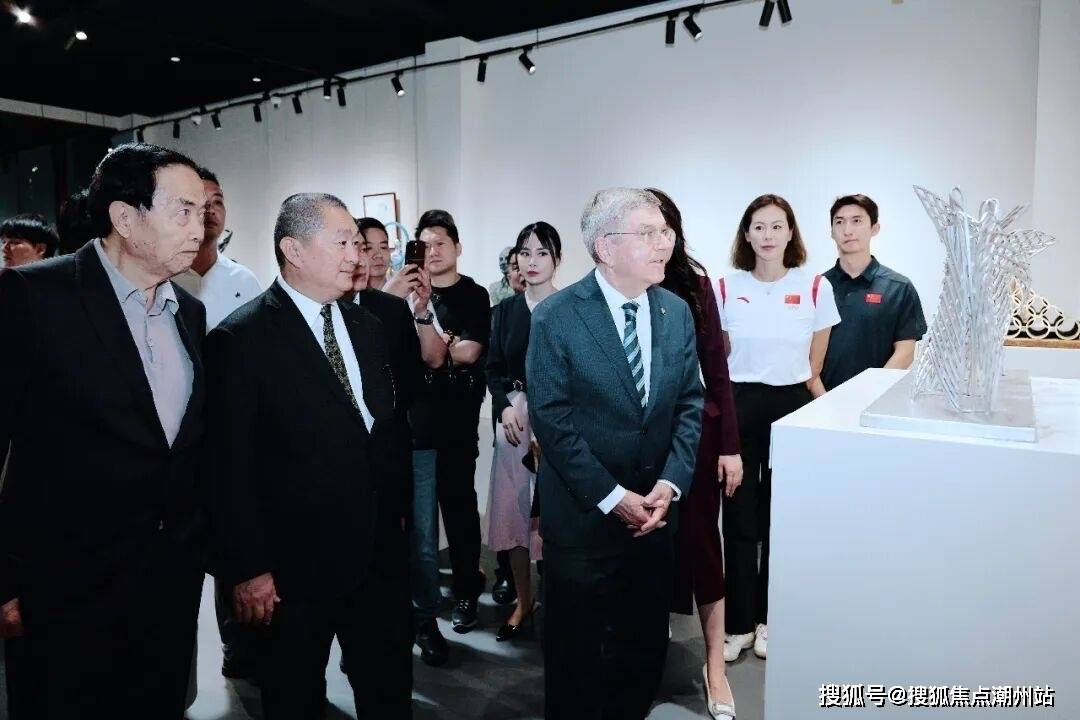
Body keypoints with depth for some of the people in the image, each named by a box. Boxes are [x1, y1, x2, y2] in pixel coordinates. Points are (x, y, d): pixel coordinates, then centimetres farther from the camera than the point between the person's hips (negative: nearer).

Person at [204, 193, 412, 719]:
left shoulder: (367, 326, 6)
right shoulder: (240, 339, -13)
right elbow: (230, 466, -13)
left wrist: (396, 509, 10)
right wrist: (246, 570, -13)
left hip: (381, 551, 5)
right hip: (297, 563, -5)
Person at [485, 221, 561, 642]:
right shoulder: (504, 311, 10)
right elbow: (494, 369, 9)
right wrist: (505, 407, -8)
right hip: (514, 418, 4)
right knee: (513, 509, 7)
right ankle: (523, 600, 24)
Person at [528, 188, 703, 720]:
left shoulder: (677, 312, 3)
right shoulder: (556, 317, -12)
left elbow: (689, 403, 5)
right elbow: (551, 419, -14)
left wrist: (670, 484, -7)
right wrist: (612, 497, -15)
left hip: (655, 505, 4)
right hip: (583, 511, -4)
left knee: (646, 641, 17)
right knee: (577, 646, 13)